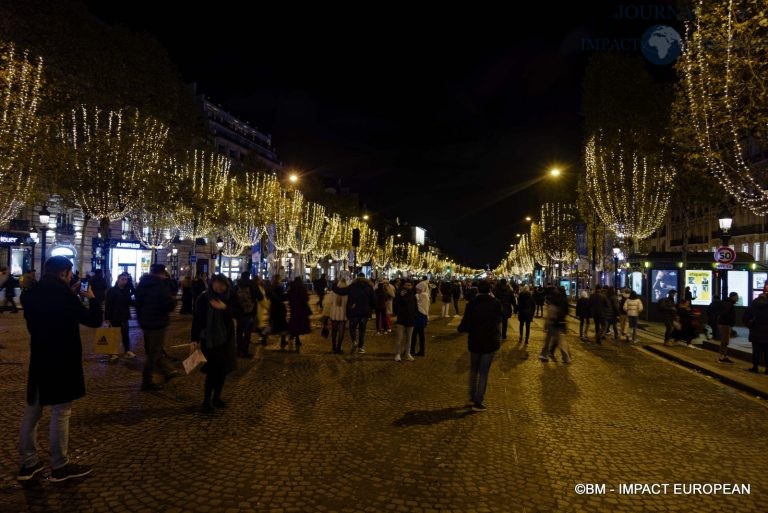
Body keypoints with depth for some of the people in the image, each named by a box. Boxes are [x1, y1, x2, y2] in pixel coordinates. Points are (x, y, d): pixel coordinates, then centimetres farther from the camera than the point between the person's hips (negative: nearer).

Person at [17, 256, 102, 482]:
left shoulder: (33, 294, 3)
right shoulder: (62, 294, -19)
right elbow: (94, 320, -16)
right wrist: (91, 298, 0)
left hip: (39, 360, 8)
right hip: (61, 362, -8)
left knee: (32, 411, 15)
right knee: (61, 413, 2)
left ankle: (28, 463, 25)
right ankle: (60, 467, 11)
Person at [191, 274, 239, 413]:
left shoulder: (231, 297, -4)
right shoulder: (204, 298, -11)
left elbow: (238, 313, -9)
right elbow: (196, 319, -7)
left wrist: (225, 307, -26)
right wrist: (194, 339, -10)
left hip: (226, 338, 3)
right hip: (208, 338, -3)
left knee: (223, 369, 9)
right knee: (212, 369, -8)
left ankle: (217, 397, 25)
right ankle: (206, 401, 4)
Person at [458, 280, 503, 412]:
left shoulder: (471, 303, -12)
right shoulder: (495, 303, -9)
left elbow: (465, 323, -13)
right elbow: (500, 317, 11)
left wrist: (461, 328, 8)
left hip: (474, 341, 1)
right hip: (490, 342, -1)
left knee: (474, 369, 20)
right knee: (484, 372, 4)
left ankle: (472, 397, 28)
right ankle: (478, 402, 3)